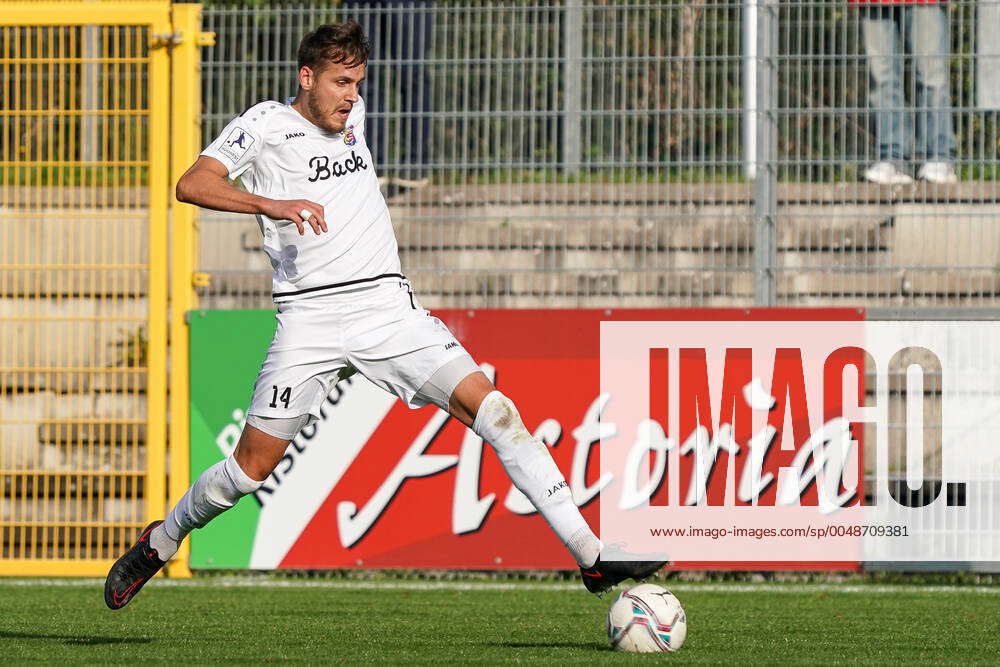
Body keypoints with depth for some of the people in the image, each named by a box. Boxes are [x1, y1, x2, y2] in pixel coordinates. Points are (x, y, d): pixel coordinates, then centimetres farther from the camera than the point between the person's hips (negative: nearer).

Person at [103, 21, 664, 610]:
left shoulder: (351, 114, 16)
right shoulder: (267, 124, -1)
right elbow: (192, 185, -15)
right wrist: (273, 204, -27)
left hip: (388, 306, 4)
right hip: (310, 316, -4)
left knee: (494, 411, -11)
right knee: (254, 466, -5)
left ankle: (591, 556, -13)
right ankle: (160, 544, 23)